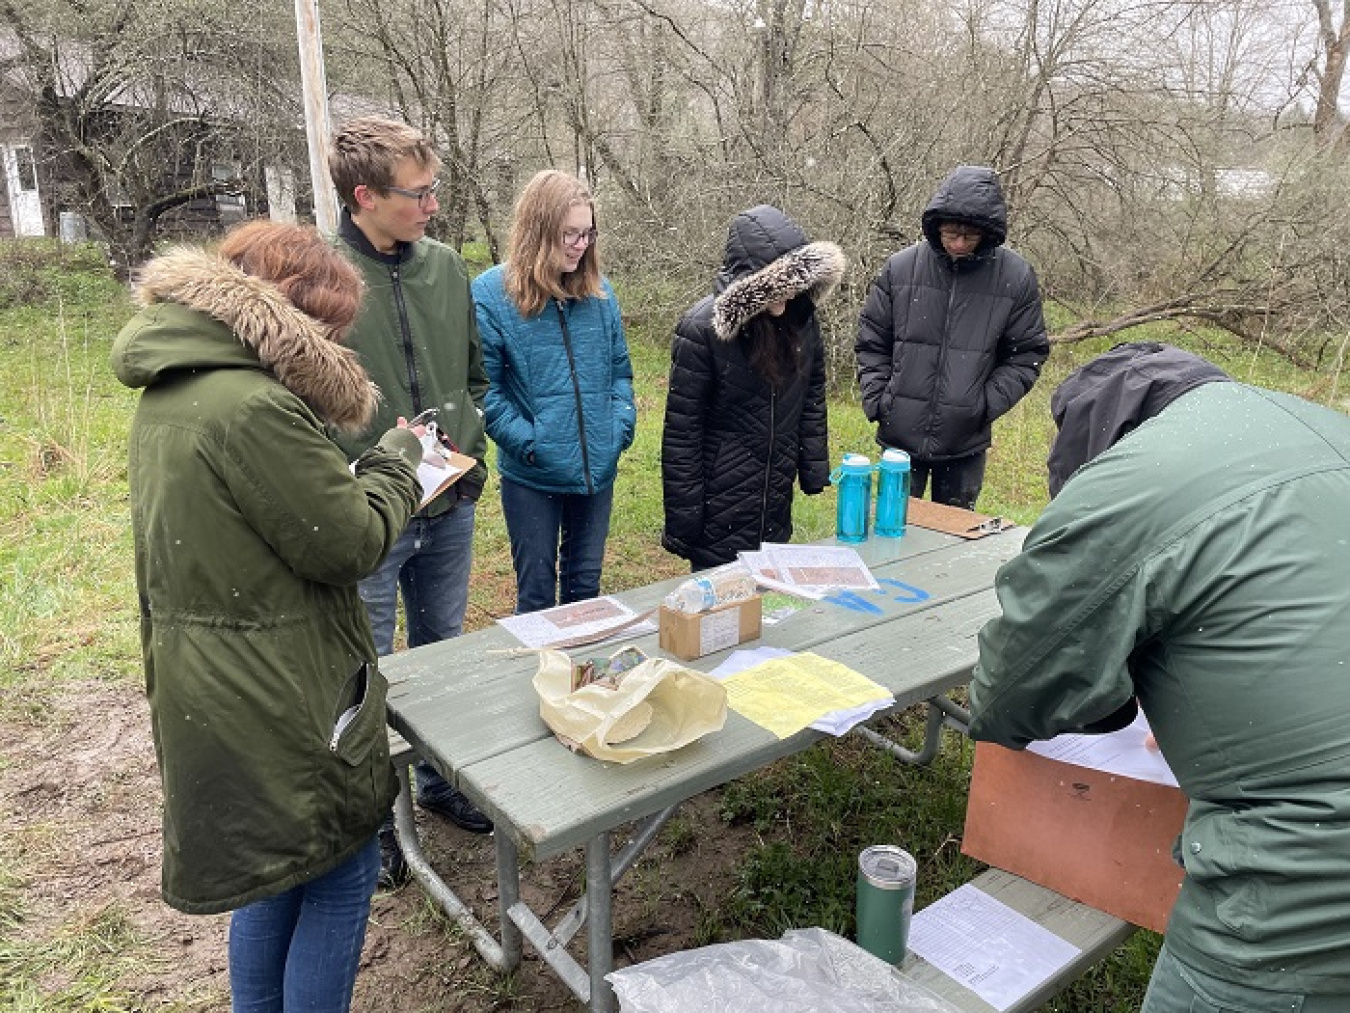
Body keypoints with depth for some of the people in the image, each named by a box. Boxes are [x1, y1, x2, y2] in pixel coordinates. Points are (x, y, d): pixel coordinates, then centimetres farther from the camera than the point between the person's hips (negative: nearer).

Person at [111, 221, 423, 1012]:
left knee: (274, 864, 25)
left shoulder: (171, 392, 6)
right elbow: (350, 543, -18)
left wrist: (367, 469, 5)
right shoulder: (253, 406, -25)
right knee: (341, 868, 10)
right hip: (277, 699, -10)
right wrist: (393, 467, -2)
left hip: (207, 691, 10)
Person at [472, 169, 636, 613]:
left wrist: (621, 426, -3)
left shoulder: (599, 290, 4)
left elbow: (620, 370, 11)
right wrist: (528, 441, -16)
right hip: (532, 476, -4)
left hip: (598, 470, 4)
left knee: (585, 585, 18)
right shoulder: (490, 293, -10)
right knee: (536, 592, 10)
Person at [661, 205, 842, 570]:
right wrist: (683, 518, -13)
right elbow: (681, 431, -15)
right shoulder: (702, 329, -18)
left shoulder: (800, 320, -3)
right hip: (720, 512, -5)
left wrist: (814, 469, 7)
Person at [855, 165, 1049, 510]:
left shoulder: (1016, 278, -4)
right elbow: (871, 343, 5)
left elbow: (1027, 355, 3)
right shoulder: (900, 268, -3)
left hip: (966, 442, 0)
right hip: (901, 434, 0)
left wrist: (986, 403, -9)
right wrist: (877, 399, -4)